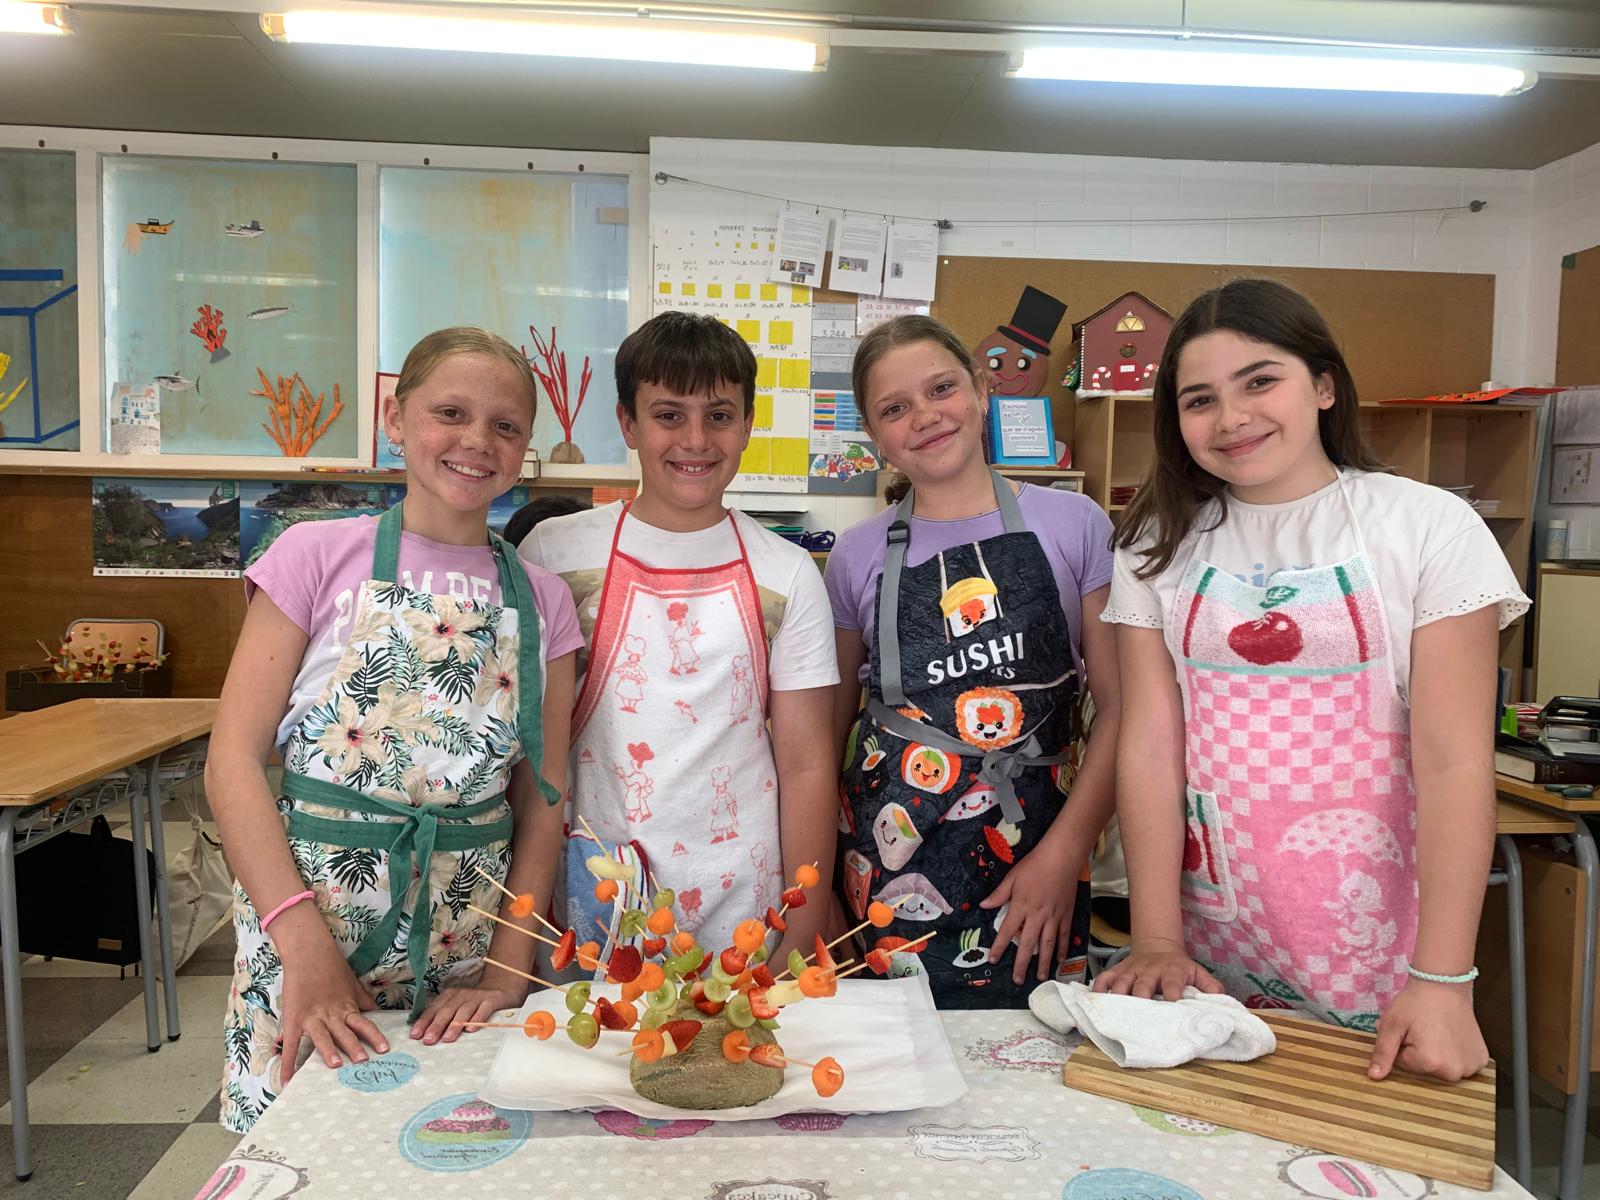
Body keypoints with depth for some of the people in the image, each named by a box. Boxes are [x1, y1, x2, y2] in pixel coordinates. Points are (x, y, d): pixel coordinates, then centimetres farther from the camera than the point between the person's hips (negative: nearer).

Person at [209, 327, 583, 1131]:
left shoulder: (542, 600, 3)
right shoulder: (318, 555, -4)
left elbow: (542, 802, 3)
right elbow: (233, 759, -8)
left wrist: (507, 973, -5)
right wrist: (306, 943, -16)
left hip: (467, 952, 2)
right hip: (305, 918, -2)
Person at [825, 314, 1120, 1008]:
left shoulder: (1073, 524, 1)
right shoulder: (857, 558, 5)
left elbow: (1121, 706, 0)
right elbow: (828, 731, 11)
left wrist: (1065, 852, -9)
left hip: (1037, 875, 0)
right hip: (888, 872, 1)